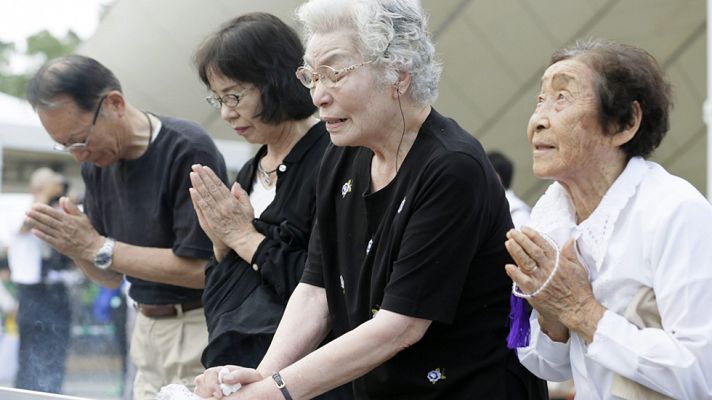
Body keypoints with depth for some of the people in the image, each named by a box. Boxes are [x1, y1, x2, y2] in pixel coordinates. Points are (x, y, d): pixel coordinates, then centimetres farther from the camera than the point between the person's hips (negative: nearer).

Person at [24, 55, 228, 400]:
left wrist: (98, 247, -16)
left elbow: (199, 268, -20)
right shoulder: (96, 164, 5)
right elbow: (111, 276, 12)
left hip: (198, 329, -6)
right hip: (147, 329, 6)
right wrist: (76, 247, -9)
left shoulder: (188, 150, -17)